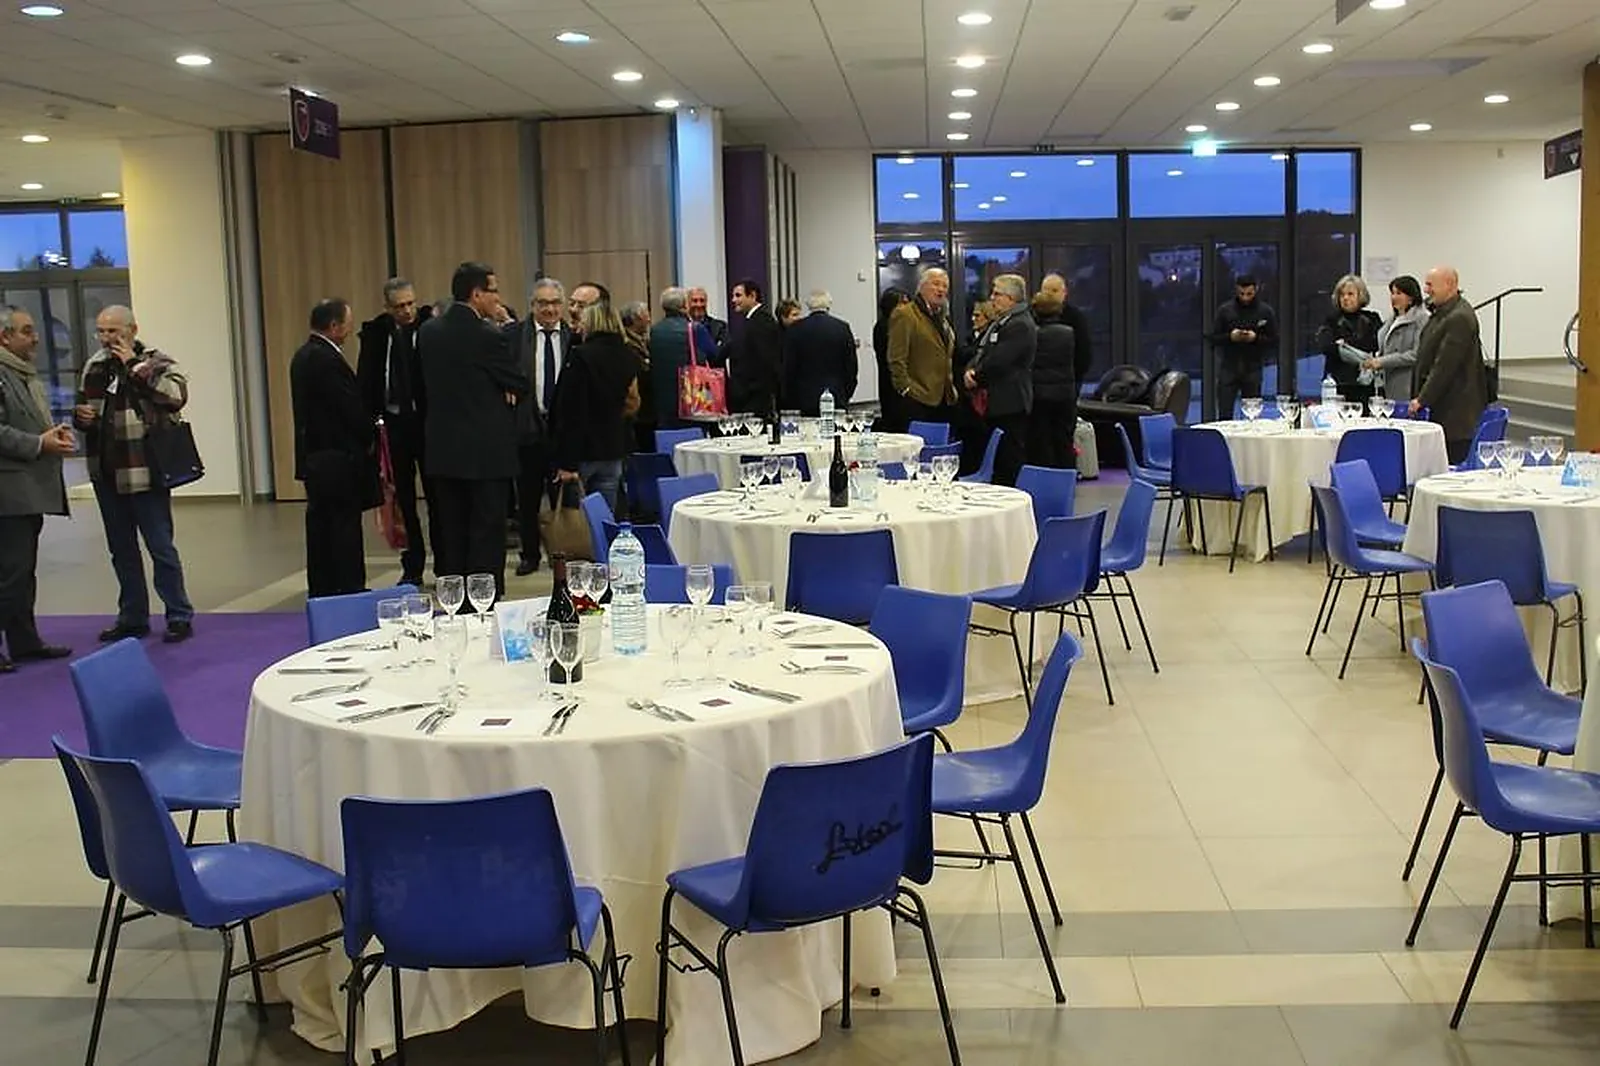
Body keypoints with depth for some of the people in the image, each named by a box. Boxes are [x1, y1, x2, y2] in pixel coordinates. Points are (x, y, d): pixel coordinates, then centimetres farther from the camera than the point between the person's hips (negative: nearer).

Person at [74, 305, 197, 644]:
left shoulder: (157, 363, -7)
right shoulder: (94, 367, 11)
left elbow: (176, 395, -27)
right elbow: (81, 409, 23)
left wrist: (134, 366, -21)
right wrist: (81, 416, 0)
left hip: (145, 473, -6)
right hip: (105, 473, 6)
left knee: (160, 546, -1)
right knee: (122, 550, 14)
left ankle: (179, 617, 8)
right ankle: (132, 617, 25)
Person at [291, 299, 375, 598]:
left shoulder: (303, 356, 14)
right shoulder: (327, 360, -18)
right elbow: (351, 407, -19)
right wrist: (370, 437, -3)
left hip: (313, 456, 10)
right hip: (337, 458, -10)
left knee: (321, 526, 12)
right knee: (345, 527, -4)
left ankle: (321, 591, 18)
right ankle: (349, 590, -1)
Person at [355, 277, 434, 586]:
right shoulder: (375, 332, 2)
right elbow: (365, 380, 3)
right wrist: (371, 417, -5)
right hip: (393, 423, 3)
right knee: (403, 499, 10)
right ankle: (412, 568, 19)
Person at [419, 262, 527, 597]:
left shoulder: (429, 331, 5)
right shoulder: (488, 336, -16)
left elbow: (429, 383, 11)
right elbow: (521, 384, -8)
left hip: (443, 449, 6)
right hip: (486, 451, -6)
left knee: (451, 533, 12)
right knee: (487, 532, 1)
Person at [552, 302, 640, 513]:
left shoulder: (581, 355, -13)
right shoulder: (630, 359, 5)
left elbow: (572, 411, -15)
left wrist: (567, 462, -14)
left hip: (583, 450, -5)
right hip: (613, 450, 5)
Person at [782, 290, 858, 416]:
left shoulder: (794, 329, -1)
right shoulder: (842, 327, 0)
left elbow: (788, 368, 1)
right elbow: (852, 367, 4)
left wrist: (790, 401, 9)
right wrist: (846, 396, 15)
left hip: (804, 402, -1)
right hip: (837, 400, 1)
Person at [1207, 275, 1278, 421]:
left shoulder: (1266, 311, 3)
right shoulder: (1225, 310, 4)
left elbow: (1274, 341, 3)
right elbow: (1213, 338, 5)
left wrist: (1256, 338, -15)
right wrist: (1230, 337, -14)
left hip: (1253, 369, 0)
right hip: (1229, 367, 0)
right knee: (1224, 415, -4)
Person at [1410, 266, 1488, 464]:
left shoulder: (1459, 318, -16)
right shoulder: (1443, 312, 17)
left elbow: (1445, 365, -19)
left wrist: (1422, 399, -15)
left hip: (1456, 409, -10)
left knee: (1455, 461, -7)